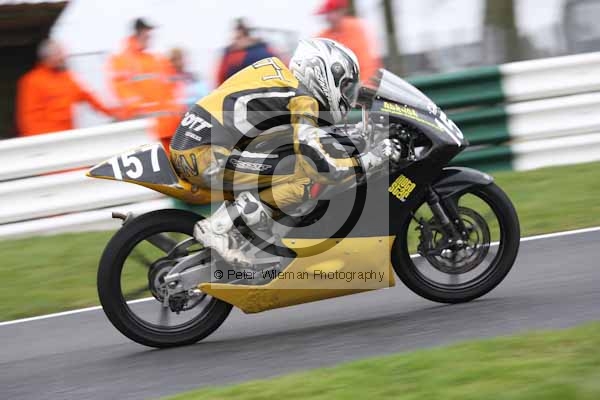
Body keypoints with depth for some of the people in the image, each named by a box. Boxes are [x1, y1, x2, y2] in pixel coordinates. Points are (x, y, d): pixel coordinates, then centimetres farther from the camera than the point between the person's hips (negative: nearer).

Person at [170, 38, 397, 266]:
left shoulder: (276, 70, 18)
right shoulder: (302, 100, -7)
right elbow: (321, 167, -16)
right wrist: (370, 160, -4)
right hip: (205, 155, -10)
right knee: (301, 180, -13)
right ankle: (217, 227, -16)